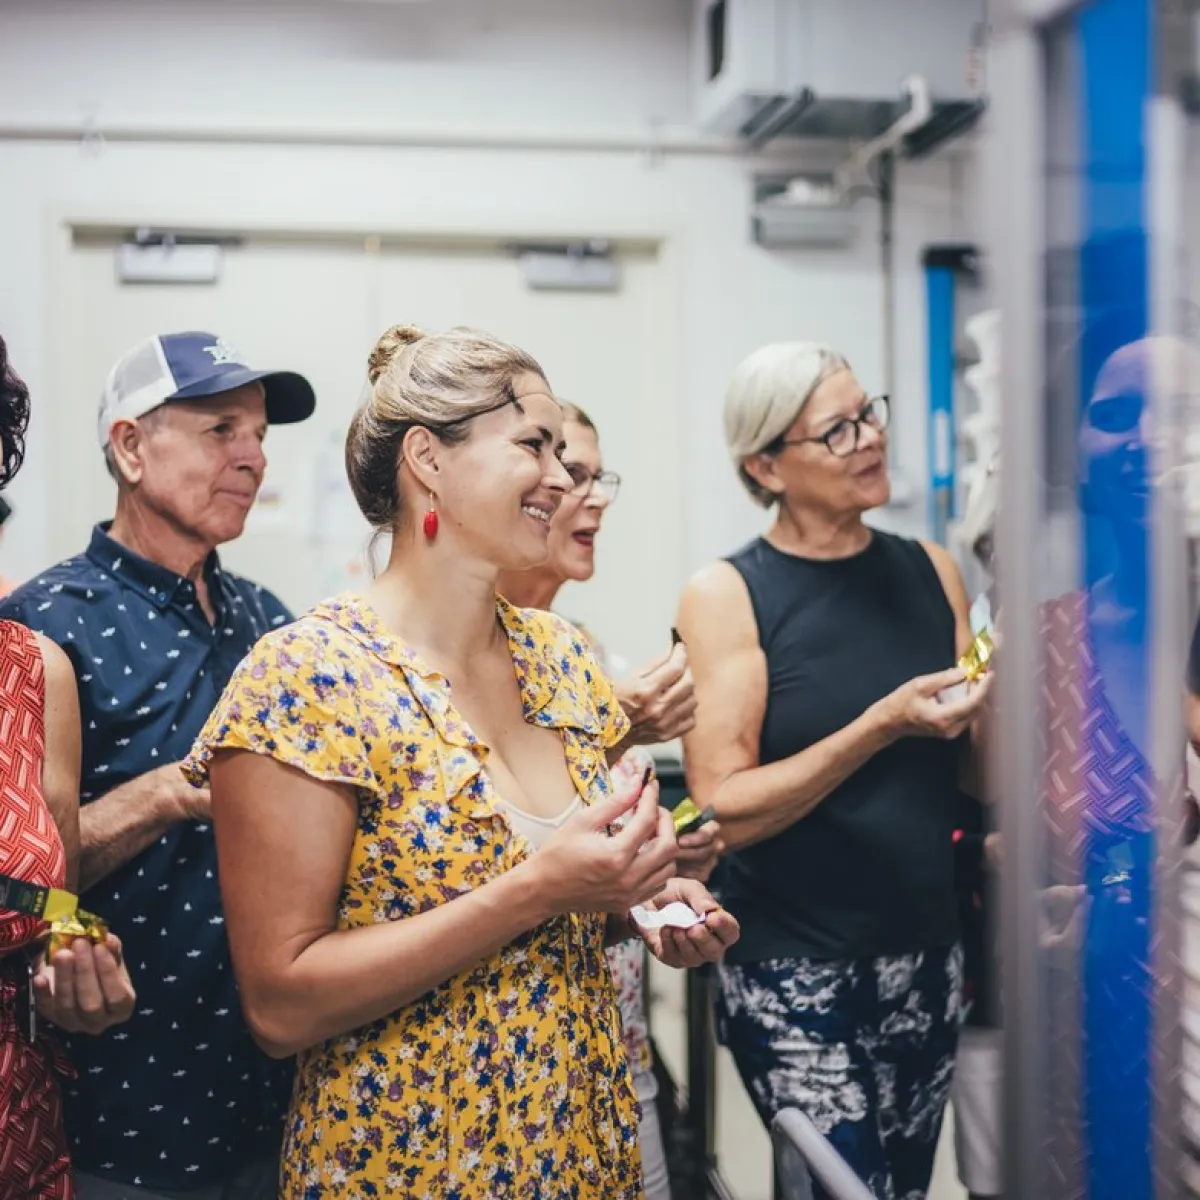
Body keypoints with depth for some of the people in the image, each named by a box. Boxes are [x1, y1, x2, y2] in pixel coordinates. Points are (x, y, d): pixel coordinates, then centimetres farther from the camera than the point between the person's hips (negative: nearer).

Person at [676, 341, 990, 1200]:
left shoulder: (932, 572, 4)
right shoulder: (726, 596, -9)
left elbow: (981, 778, 7)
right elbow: (725, 811, -15)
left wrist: (994, 702, -13)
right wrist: (882, 726, -24)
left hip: (926, 957, 5)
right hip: (794, 971, -4)